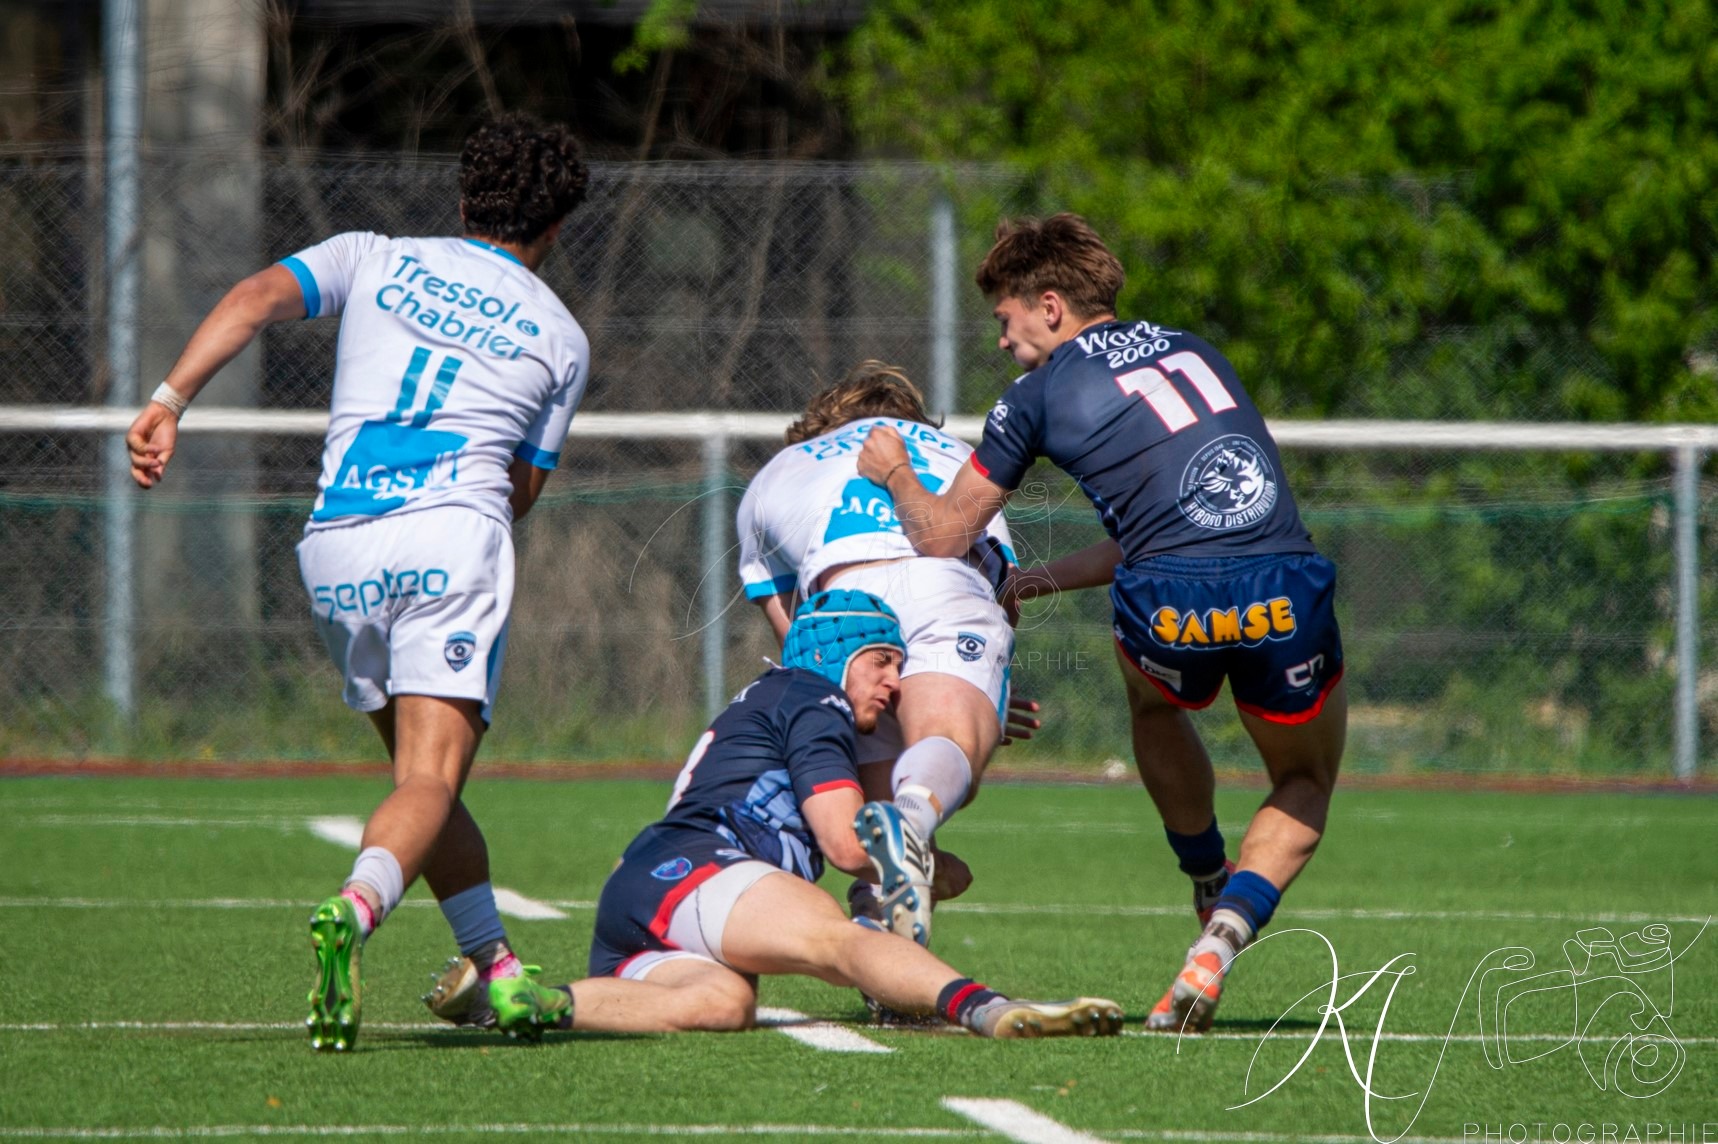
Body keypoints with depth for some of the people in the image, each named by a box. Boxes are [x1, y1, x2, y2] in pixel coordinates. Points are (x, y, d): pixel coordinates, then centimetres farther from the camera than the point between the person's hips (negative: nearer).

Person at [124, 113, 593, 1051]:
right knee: (432, 778, -15)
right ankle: (350, 914, -44)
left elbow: (257, 299, 0)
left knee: (424, 771, 18)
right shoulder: (560, 337, 18)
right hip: (453, 533, -3)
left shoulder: (371, 259, 19)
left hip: (336, 545, 3)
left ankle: (498, 969, 21)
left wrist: (170, 400, -9)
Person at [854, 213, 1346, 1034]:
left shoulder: (1041, 395, 11)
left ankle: (1210, 885, 47)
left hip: (1174, 602, -2)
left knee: (1153, 699, 36)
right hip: (1289, 590, 2)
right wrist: (1052, 579, 41)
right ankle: (1226, 931, 2)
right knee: (1306, 785, 25)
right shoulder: (1192, 352, 27)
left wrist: (894, 473, 36)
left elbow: (942, 536, 16)